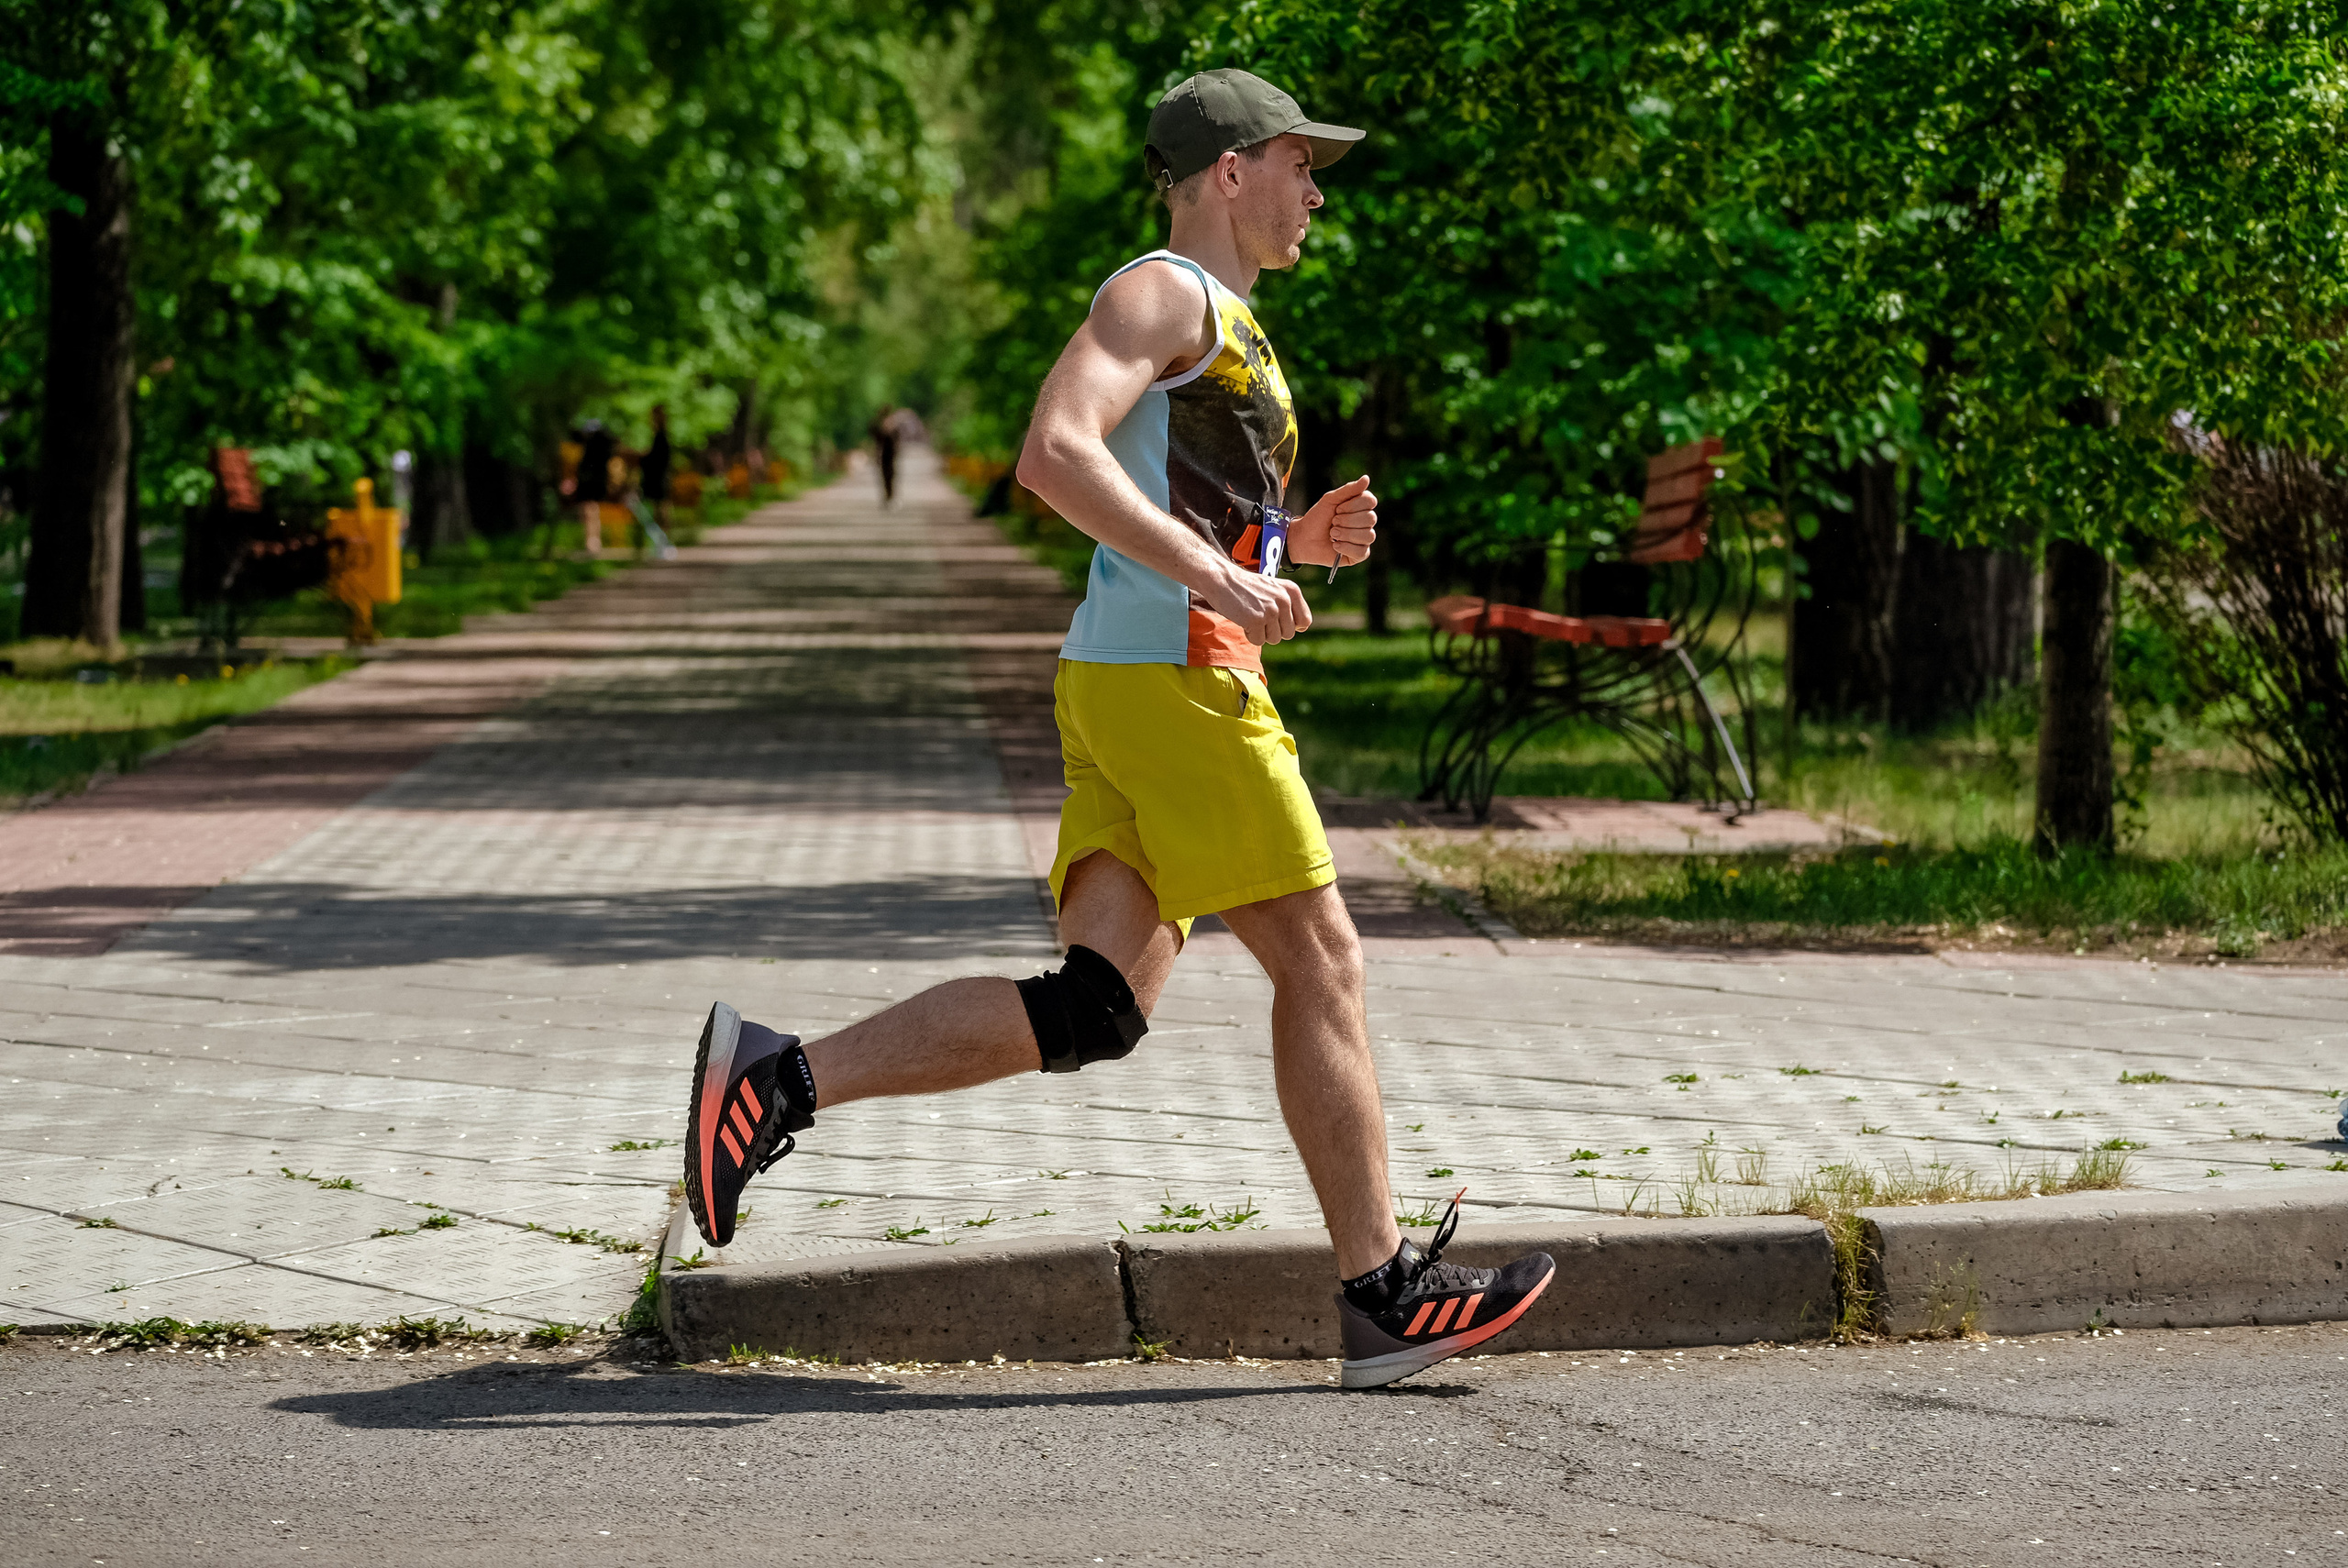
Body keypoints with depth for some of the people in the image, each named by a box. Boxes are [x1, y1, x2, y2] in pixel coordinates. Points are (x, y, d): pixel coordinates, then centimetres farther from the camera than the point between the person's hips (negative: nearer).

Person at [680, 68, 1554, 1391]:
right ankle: (1385, 1293, 2)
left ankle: (778, 1080, -4)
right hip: (1172, 675, -10)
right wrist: (1219, 575, -25)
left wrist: (1301, 538, 17)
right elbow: (1057, 453, -21)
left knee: (1097, 1010, 0)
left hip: (1122, 687, 10)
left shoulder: (1227, 324, 26)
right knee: (1321, 961, -3)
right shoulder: (1162, 292, -5)